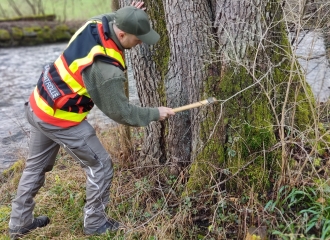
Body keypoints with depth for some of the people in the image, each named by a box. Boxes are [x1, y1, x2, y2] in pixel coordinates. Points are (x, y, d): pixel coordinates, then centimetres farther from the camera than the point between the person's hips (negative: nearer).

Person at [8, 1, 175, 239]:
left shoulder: (97, 22, -8)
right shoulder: (107, 70, -29)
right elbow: (120, 112, -16)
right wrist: (155, 113, -5)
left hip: (38, 105, 9)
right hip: (60, 119, -9)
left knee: (36, 166, 23)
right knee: (100, 165, 8)